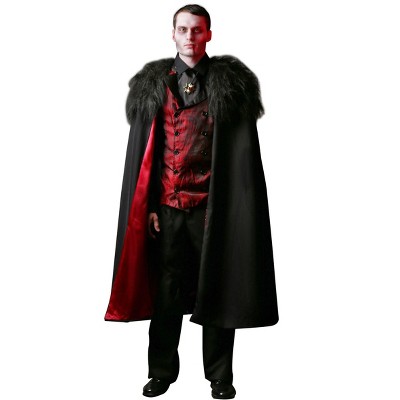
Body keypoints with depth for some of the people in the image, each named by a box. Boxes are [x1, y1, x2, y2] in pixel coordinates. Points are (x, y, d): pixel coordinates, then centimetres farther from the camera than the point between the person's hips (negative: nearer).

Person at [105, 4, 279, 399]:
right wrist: (148, 206, -1)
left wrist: (231, 207, -9)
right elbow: (143, 151, 6)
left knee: (215, 289, 7)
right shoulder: (152, 85, 8)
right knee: (165, 290, 8)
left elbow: (242, 152, -2)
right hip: (166, 206, 2)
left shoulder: (230, 84, 1)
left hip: (212, 205, -2)